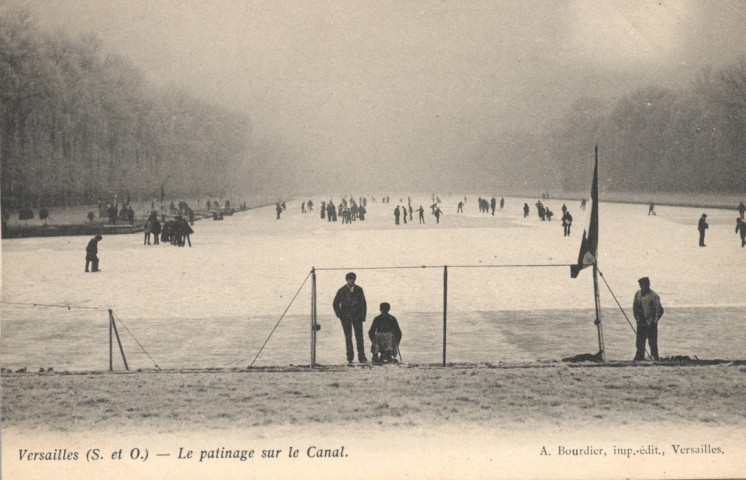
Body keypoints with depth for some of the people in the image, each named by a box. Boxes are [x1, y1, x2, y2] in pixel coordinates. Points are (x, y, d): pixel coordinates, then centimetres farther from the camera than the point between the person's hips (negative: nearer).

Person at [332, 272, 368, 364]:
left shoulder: (359, 290, 7)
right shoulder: (342, 291, 3)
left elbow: (363, 303, 13)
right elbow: (335, 304, 9)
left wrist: (363, 315, 4)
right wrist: (339, 315, 0)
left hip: (357, 316, 0)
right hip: (346, 317, 0)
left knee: (359, 336, -8)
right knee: (348, 337, 1)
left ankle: (361, 357, -9)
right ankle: (350, 357, 7)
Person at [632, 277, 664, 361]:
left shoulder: (654, 295, -9)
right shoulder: (638, 294, 7)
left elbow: (659, 310, -9)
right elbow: (635, 307, 17)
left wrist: (654, 321, -12)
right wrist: (637, 318, 9)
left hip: (651, 323, -5)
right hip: (641, 323, 5)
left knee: (652, 342, -2)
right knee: (640, 342, 7)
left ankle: (654, 359, 3)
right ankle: (639, 358, 14)